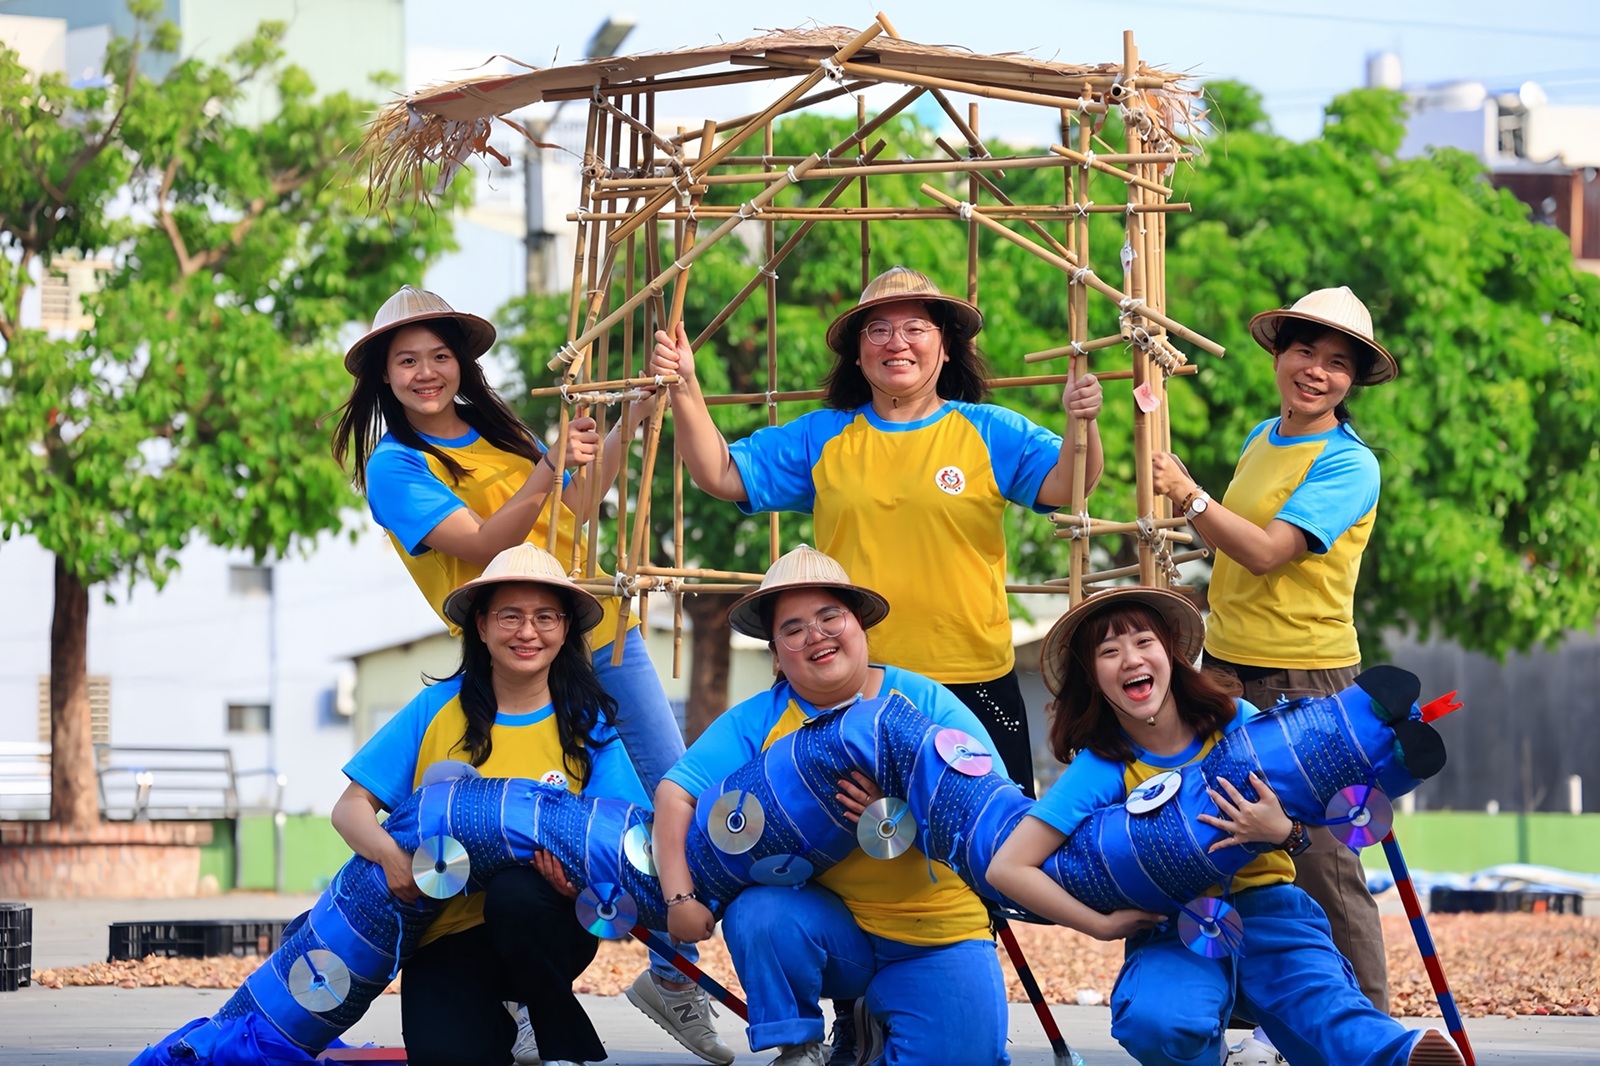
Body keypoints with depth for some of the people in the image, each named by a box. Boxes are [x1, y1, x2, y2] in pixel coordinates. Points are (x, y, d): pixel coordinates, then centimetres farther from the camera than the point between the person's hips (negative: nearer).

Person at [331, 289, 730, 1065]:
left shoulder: (496, 430, 12)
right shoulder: (394, 466, -7)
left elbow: (567, 515, 16)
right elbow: (484, 545, -19)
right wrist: (548, 469, -32)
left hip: (605, 636, 6)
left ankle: (671, 978, 21)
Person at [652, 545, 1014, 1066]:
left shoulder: (925, 701, -6)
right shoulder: (758, 721, -1)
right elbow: (676, 793, -8)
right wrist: (680, 897, -22)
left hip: (939, 933, -1)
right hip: (827, 925, 1)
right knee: (759, 912, -30)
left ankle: (873, 1021, 12)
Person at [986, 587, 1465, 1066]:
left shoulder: (1235, 722, -4)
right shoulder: (1102, 768, -7)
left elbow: (1312, 829, 1)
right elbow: (1007, 868, -9)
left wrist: (1283, 832, -24)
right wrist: (1103, 926, -11)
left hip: (1267, 907, 0)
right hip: (1173, 933, 0)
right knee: (1155, 1025, -33)